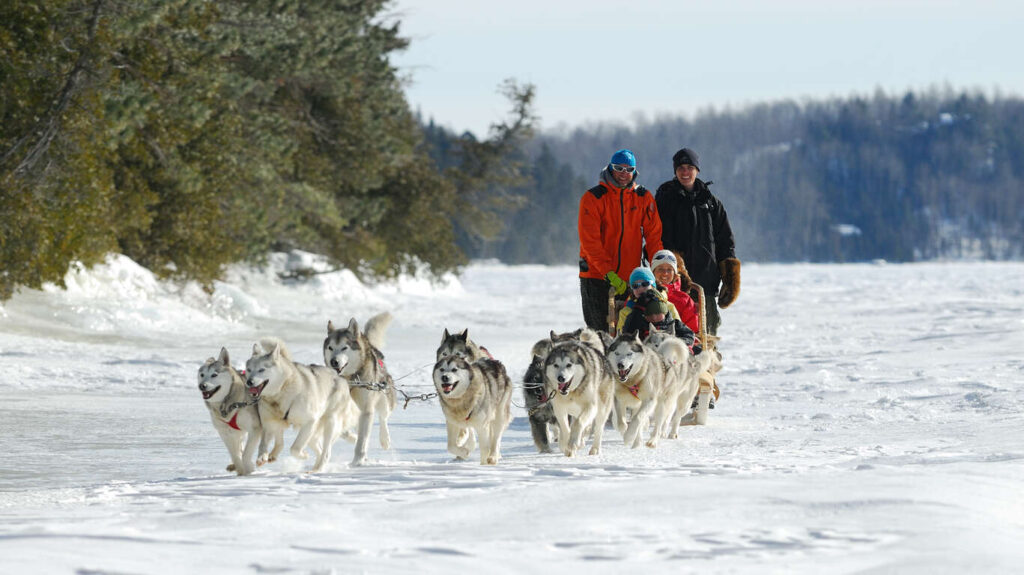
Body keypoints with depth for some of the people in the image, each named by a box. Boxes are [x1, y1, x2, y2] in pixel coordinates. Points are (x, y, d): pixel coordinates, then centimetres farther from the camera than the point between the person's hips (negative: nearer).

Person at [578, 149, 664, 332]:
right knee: (600, 332, -7)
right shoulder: (593, 198, -5)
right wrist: (609, 274, -20)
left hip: (629, 276, 3)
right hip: (596, 275, -3)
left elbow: (653, 235, 4)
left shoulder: (644, 198, 5)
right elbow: (590, 241, -11)